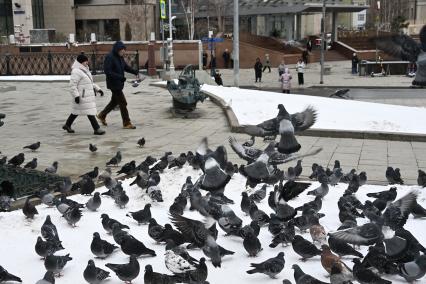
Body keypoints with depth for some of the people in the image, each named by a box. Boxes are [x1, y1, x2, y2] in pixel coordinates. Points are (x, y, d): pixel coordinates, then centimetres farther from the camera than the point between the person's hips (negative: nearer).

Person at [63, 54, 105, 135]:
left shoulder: (85, 70, 15)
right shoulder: (76, 71, -16)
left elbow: (90, 82, 23)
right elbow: (72, 85, -20)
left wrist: (98, 89, 14)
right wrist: (76, 96, -24)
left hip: (87, 95, 10)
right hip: (82, 96, -10)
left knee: (76, 111, 19)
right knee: (90, 112, -7)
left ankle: (67, 125, 31)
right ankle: (96, 129, -3)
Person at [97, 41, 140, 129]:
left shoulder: (120, 57, 9)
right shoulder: (109, 57, -17)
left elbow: (126, 67, 19)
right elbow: (107, 71, -23)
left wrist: (135, 72, 1)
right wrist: (120, 77, -28)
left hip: (119, 84, 9)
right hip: (113, 84, -9)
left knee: (114, 101, 21)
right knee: (123, 103, -6)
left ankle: (102, 115, 38)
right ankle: (126, 123, 2)